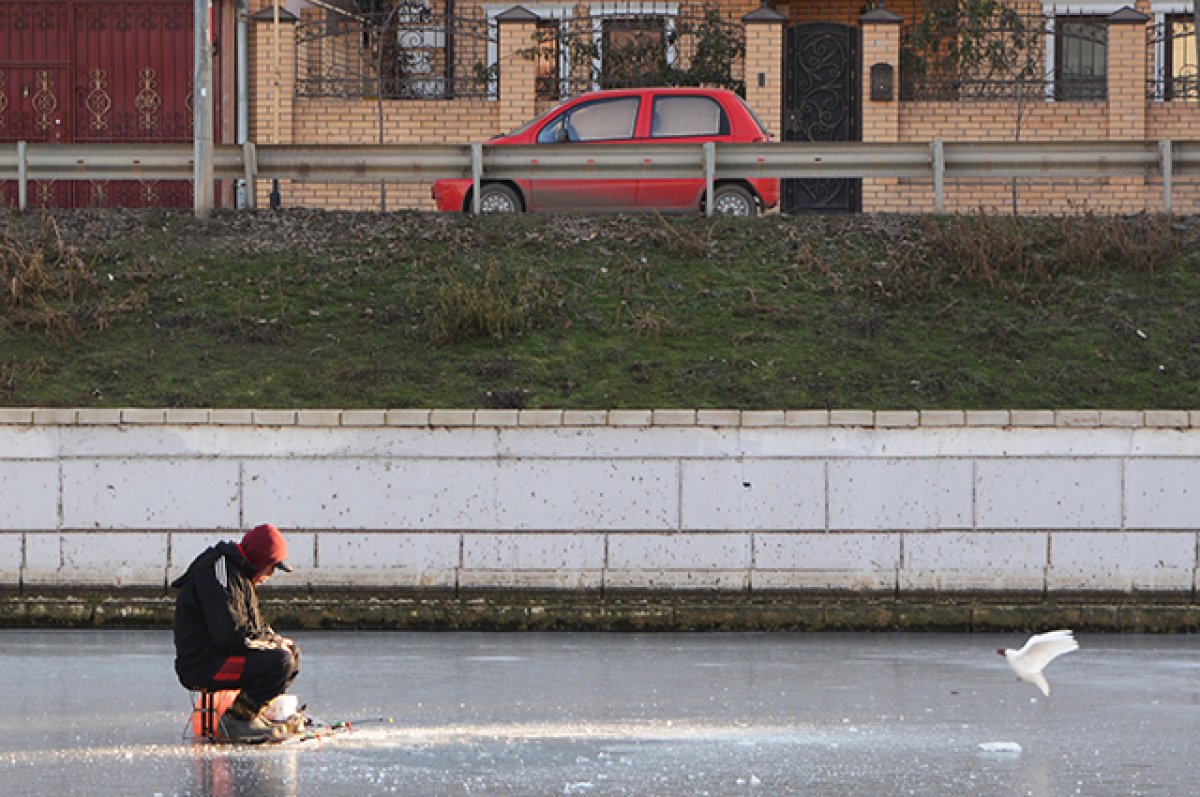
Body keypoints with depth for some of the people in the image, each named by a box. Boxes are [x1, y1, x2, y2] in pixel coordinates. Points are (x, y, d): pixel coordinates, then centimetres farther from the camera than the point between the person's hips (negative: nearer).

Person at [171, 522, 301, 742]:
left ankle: (254, 713, 7)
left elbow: (253, 625, 25)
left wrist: (274, 639, 4)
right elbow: (230, 634, -26)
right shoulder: (220, 575, -18)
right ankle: (236, 718, -15)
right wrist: (273, 642, -13)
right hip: (202, 665, -11)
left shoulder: (239, 574, 17)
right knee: (280, 662, -25)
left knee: (293, 652, 16)